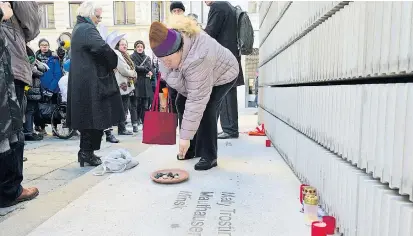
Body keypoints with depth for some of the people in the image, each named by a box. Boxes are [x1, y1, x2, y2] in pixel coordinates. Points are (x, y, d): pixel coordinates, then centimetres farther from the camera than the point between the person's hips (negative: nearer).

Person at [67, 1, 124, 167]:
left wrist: (109, 63, 7)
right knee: (94, 118, -3)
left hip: (83, 81, 10)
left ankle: (86, 152, 20)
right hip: (90, 82, -10)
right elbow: (102, 48, -26)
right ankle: (87, 152, 4)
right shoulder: (87, 29, -12)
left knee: (88, 117, 13)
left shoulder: (79, 29, 21)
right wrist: (114, 62, -9)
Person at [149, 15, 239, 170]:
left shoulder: (197, 59, -45)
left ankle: (209, 156, -8)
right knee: (181, 104, 1)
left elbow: (197, 101, -42)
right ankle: (191, 149, 12)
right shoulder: (170, 40, -23)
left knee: (205, 110, -22)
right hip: (193, 74, 8)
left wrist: (185, 136, -39)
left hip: (222, 74, -8)